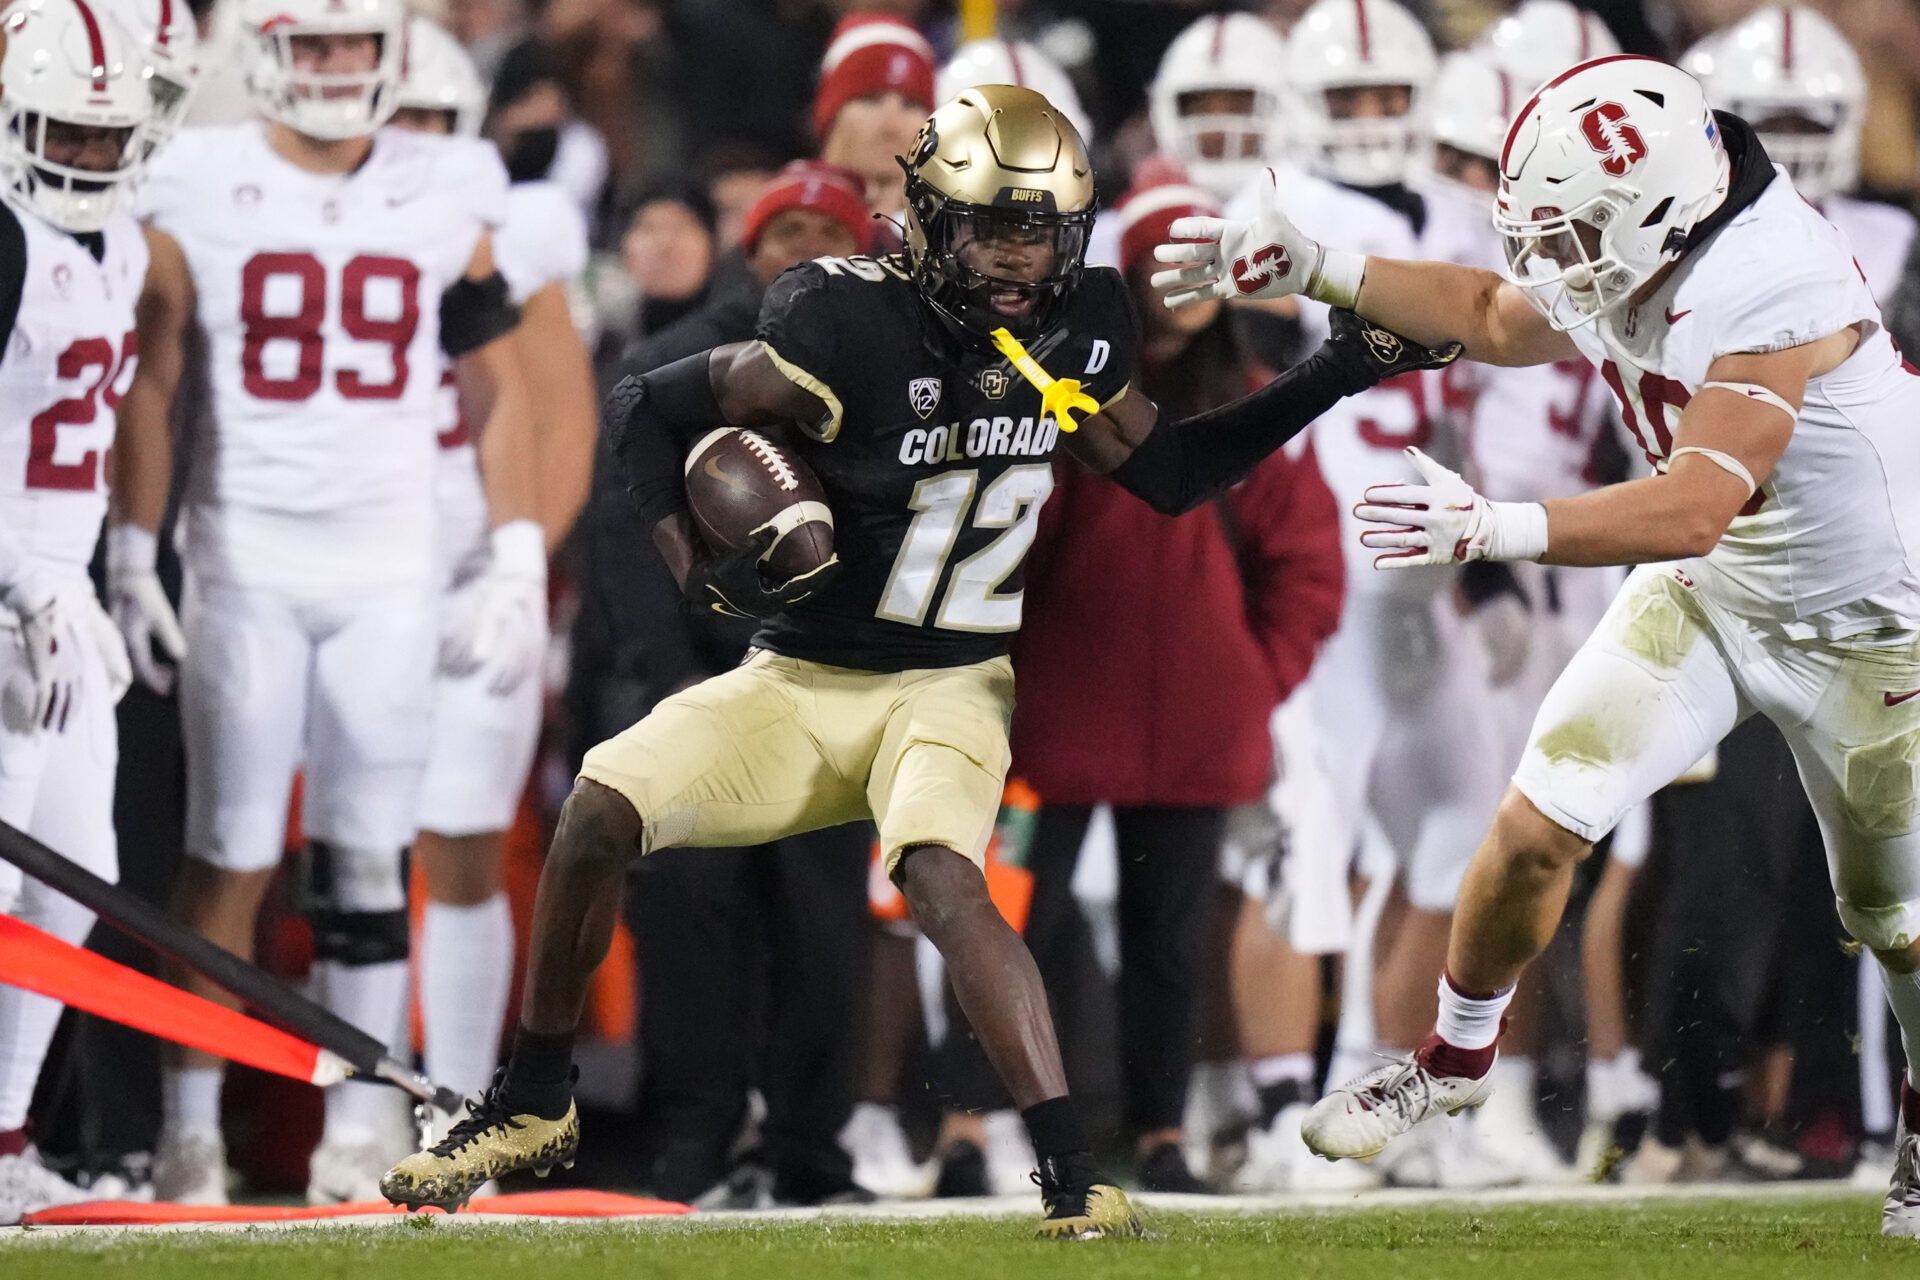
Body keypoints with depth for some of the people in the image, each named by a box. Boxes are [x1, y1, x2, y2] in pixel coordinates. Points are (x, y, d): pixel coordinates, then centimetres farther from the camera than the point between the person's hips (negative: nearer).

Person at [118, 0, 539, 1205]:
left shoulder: (449, 194, 4)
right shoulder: (200, 191, -1)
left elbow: (498, 383, 9)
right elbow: (150, 384, 3)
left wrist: (518, 561, 3)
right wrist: (134, 560, -1)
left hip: (392, 566, 2)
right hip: (246, 554, -2)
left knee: (371, 861, 1)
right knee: (232, 856, -4)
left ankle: (359, 1132, 6)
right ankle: (191, 1129, 3)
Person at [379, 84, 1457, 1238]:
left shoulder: (1080, 328, -6)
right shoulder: (850, 325, -20)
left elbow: (1169, 475, 8)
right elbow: (650, 408, -11)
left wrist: (1342, 372, 1)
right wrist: (699, 569, -24)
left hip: (949, 688, 0)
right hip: (802, 680, 0)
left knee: (944, 879, -29)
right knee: (602, 810, -16)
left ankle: (1075, 1173, -32)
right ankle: (534, 1106, 5)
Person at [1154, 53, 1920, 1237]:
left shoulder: (1773, 288, -37)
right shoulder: (1609, 256, -12)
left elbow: (1690, 512, -43)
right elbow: (1495, 316, 12)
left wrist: (1492, 528, -52)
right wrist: (1309, 268, 3)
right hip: (1703, 598, 6)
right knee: (1539, 824, -4)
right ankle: (1455, 1058, 20)